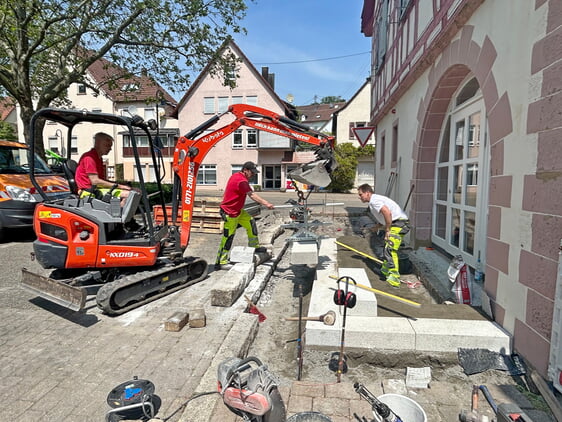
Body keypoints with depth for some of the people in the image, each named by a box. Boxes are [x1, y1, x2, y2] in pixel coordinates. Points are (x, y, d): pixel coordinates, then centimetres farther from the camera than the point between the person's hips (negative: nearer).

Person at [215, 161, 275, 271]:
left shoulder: (236, 176, 9)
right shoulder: (241, 181, -23)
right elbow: (252, 195, -30)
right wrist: (266, 203, -36)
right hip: (230, 213, -10)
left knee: (250, 222, 15)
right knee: (228, 237, -4)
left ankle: (254, 246, 26)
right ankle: (220, 263, 4)